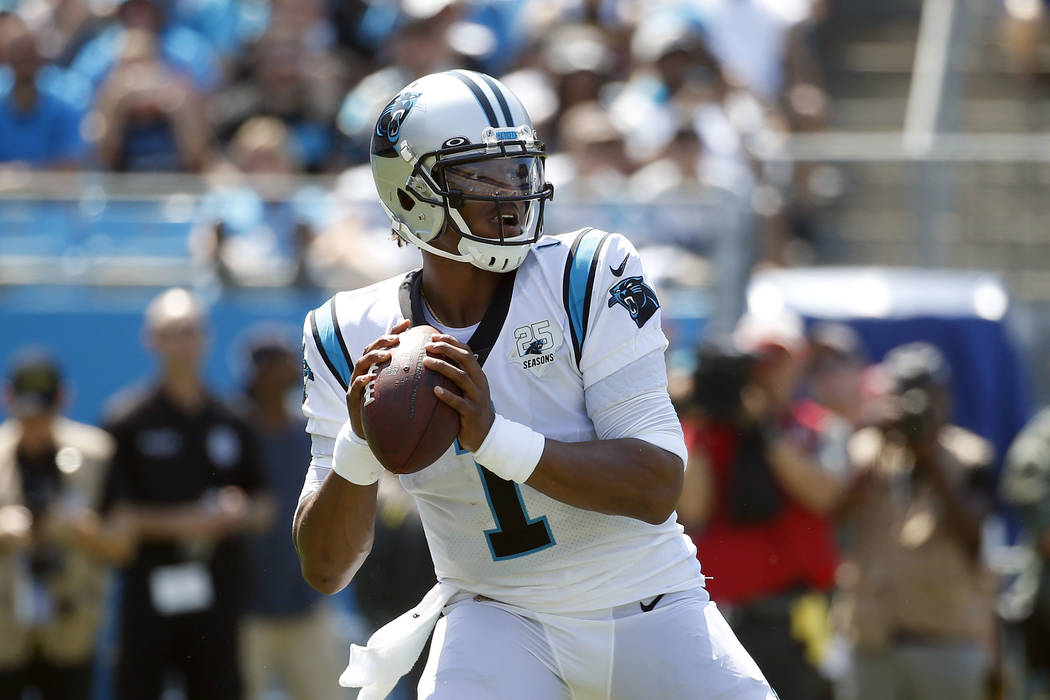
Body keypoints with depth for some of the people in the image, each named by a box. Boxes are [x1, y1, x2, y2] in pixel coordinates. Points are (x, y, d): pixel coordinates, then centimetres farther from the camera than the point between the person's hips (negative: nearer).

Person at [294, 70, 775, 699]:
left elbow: (658, 489, -20)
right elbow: (325, 569, -7)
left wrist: (495, 437, -34)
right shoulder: (354, 338, -5)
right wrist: (361, 445, -27)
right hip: (496, 618, 0)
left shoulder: (590, 280, -12)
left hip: (647, 611, 1)